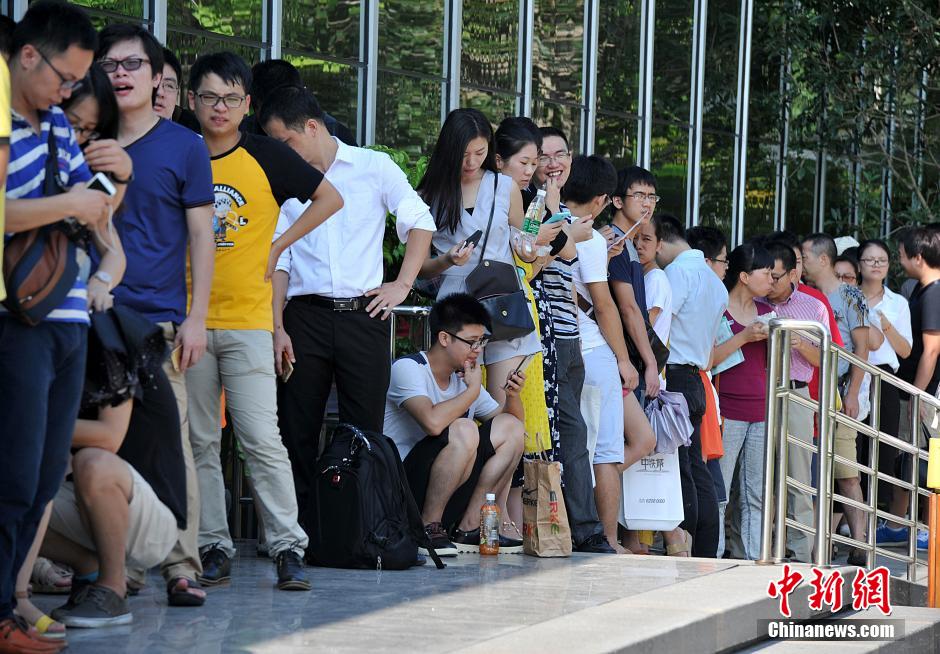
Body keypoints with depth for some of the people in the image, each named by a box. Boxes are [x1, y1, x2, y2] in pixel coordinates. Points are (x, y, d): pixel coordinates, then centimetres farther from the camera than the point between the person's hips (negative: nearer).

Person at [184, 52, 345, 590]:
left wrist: (279, 245, 1)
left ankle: (289, 548, -6)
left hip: (247, 322, -3)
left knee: (262, 438, -9)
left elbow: (330, 198, 7)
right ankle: (214, 548, 11)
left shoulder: (266, 156, 0)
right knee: (200, 441, 5)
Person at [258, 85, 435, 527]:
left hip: (363, 313, -1)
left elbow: (420, 223, 11)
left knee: (364, 431, -1)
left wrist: (402, 284, 1)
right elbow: (277, 259, 7)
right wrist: (277, 328, -2)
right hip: (305, 315, 2)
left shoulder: (374, 167, 5)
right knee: (296, 430, 0)